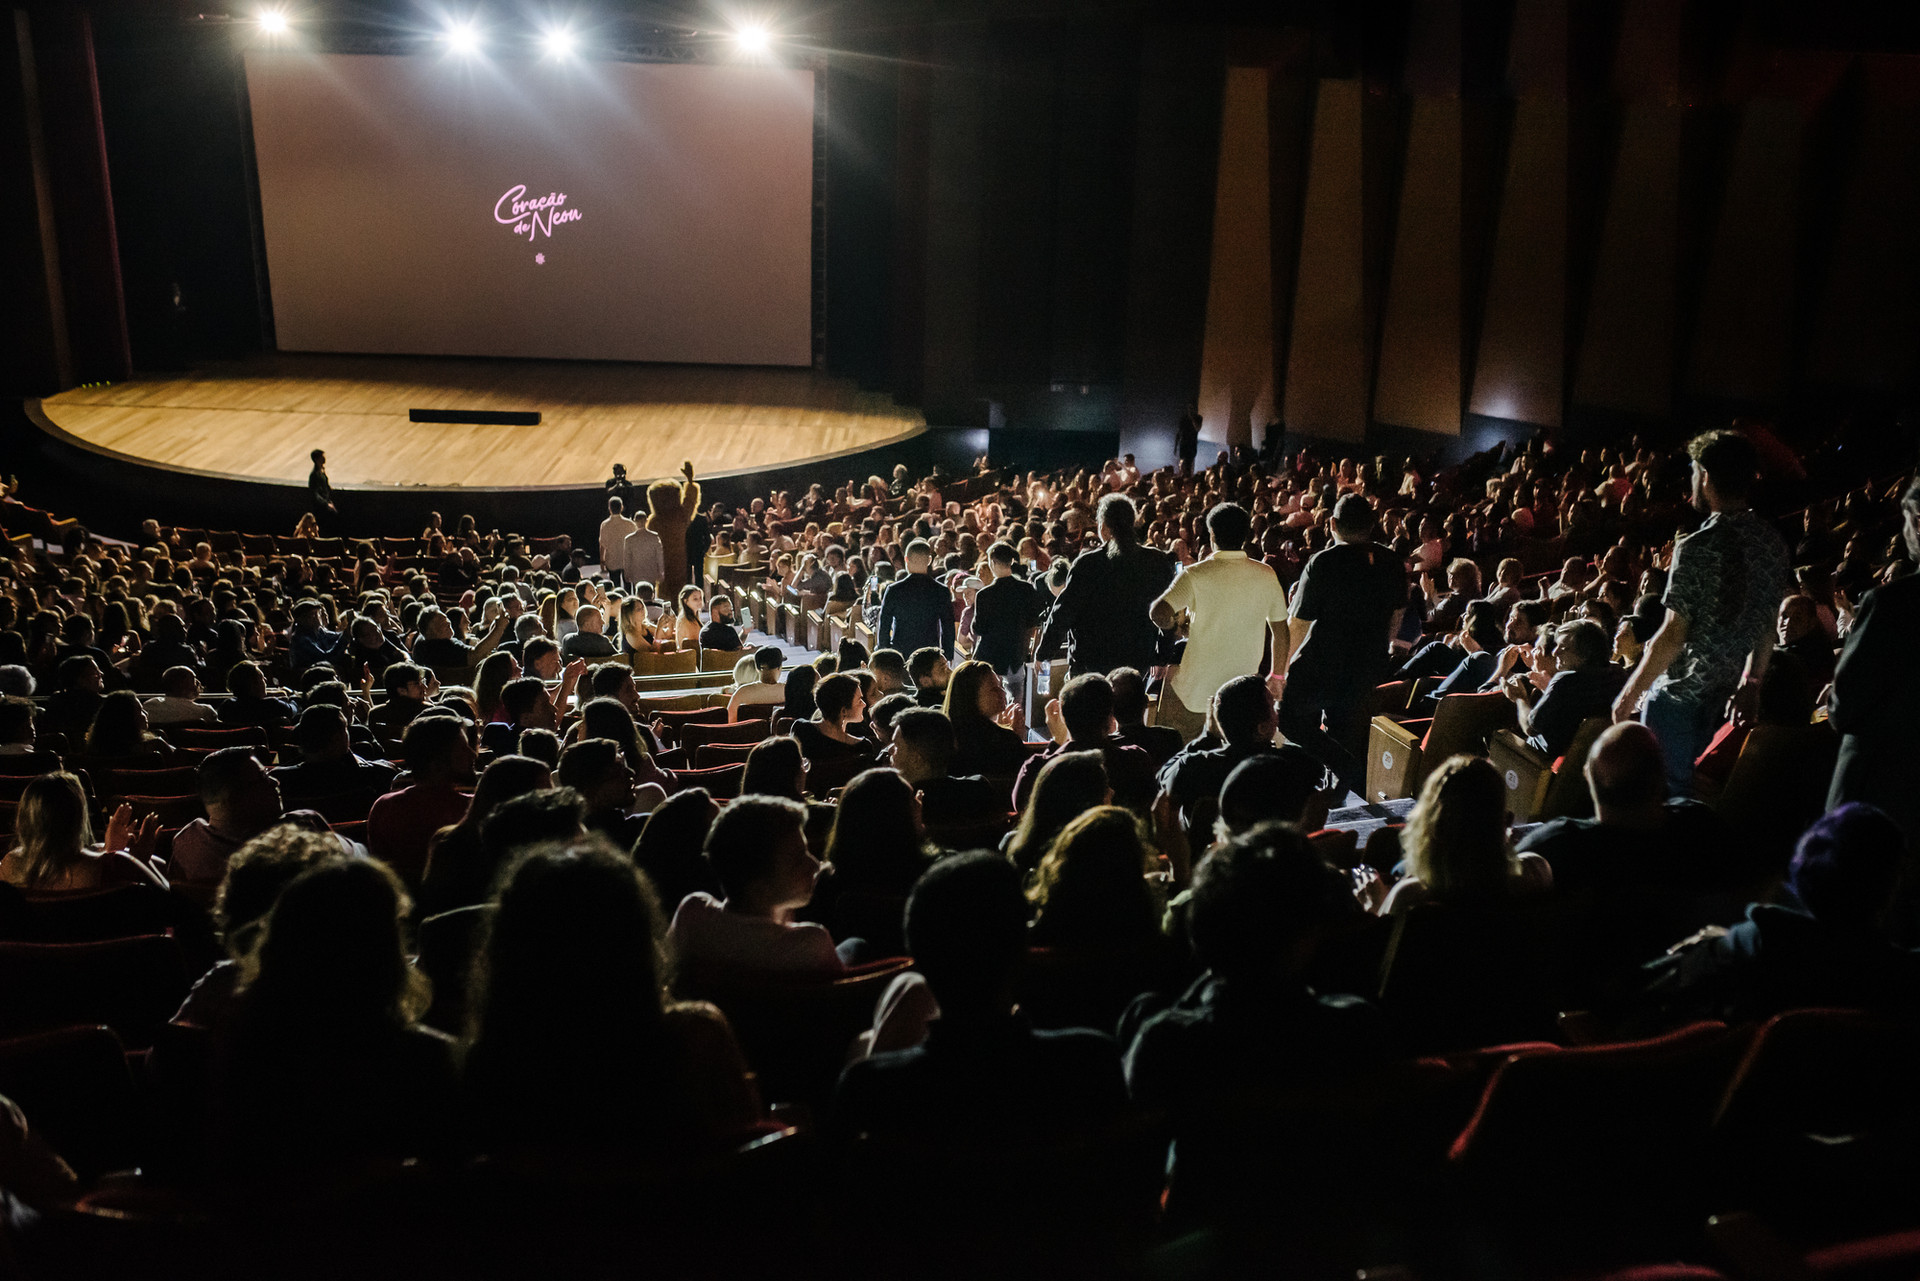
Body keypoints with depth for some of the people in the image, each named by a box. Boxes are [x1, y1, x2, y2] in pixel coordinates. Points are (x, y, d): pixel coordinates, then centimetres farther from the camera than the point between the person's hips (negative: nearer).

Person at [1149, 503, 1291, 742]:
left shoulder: (1196, 575, -12)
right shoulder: (1266, 575, 0)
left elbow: (1159, 613, -24)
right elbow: (1280, 631, 6)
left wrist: (1176, 627, -1)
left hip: (1197, 690, -3)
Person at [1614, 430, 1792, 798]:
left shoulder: (1697, 548, -19)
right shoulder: (1772, 542, 4)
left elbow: (1673, 634, -19)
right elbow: (1769, 621, 13)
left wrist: (1631, 693, -10)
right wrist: (1753, 679, 25)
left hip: (1680, 695, -7)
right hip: (1727, 695, 7)